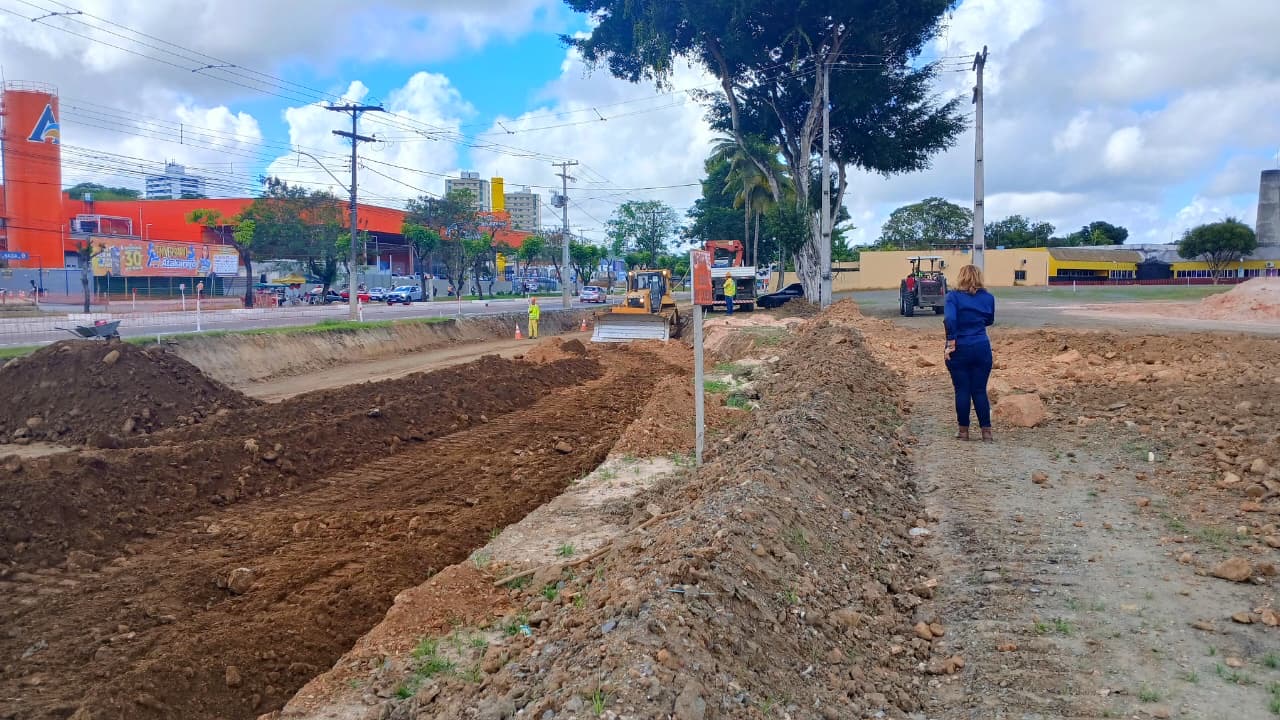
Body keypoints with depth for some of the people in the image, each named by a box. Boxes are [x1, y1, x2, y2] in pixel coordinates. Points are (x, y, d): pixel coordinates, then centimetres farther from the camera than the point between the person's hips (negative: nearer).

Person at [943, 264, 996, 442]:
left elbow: (949, 319, -22)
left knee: (962, 390, 6)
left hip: (959, 349, -2)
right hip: (982, 348, 3)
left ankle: (963, 430, 13)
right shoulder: (988, 298, 4)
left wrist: (951, 342, -16)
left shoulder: (953, 296, -7)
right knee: (980, 390, 8)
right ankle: (986, 431, 9)